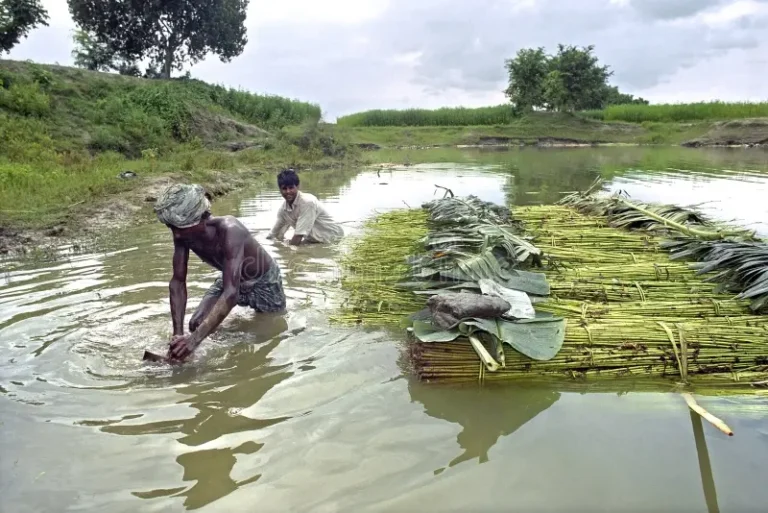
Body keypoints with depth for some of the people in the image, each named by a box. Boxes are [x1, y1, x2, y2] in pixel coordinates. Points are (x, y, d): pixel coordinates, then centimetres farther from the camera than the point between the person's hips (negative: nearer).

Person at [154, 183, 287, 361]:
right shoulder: (183, 234, -24)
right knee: (197, 324, -5)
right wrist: (178, 333, -30)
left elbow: (231, 293, -49)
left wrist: (194, 339, -56)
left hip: (264, 282, -5)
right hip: (231, 279, 5)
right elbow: (177, 282, -18)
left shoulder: (229, 231, -43)